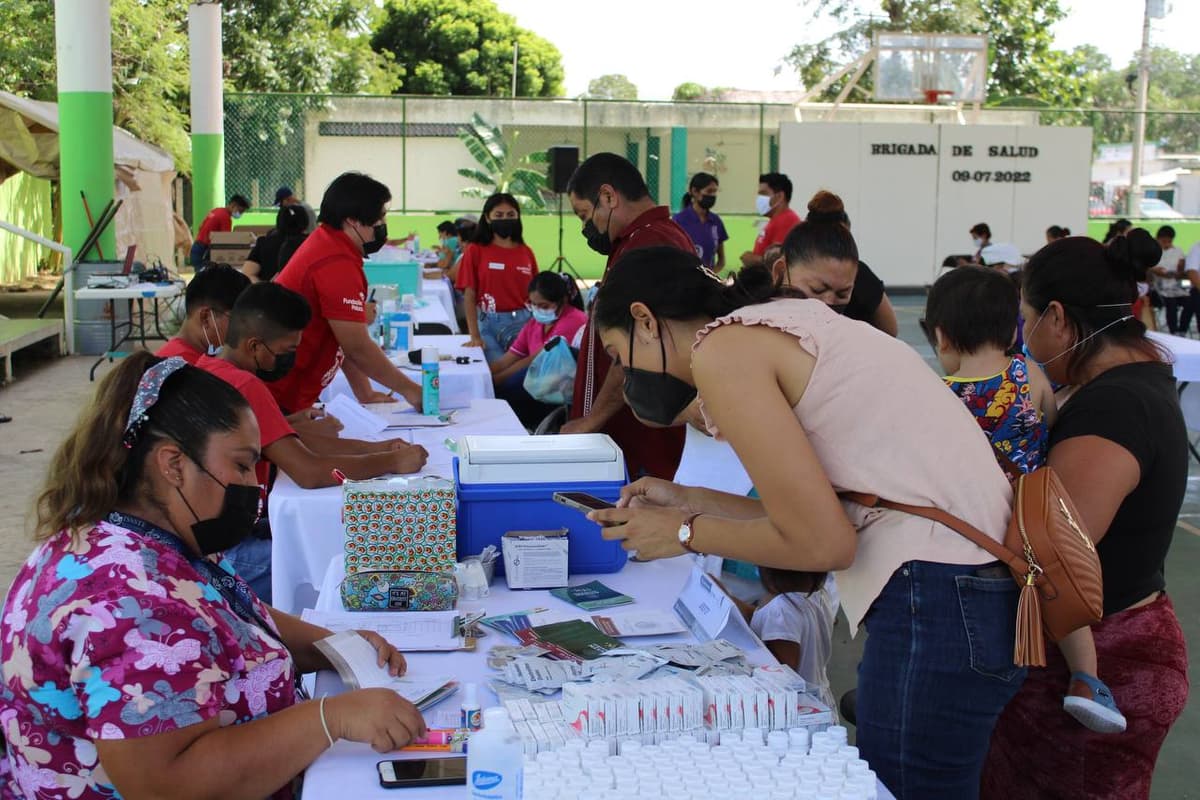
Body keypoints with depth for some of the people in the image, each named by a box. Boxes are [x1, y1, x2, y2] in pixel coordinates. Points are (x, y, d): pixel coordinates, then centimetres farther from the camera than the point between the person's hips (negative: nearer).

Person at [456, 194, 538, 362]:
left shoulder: (526, 252, 9)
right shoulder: (475, 251, 2)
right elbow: (469, 296, -2)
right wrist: (475, 336, -12)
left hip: (523, 323, 2)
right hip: (489, 324, -2)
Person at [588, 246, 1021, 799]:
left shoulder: (721, 348, -9)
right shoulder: (778, 323, 17)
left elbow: (821, 542, -12)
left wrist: (687, 535, 1)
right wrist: (693, 503, 21)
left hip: (938, 604, -9)